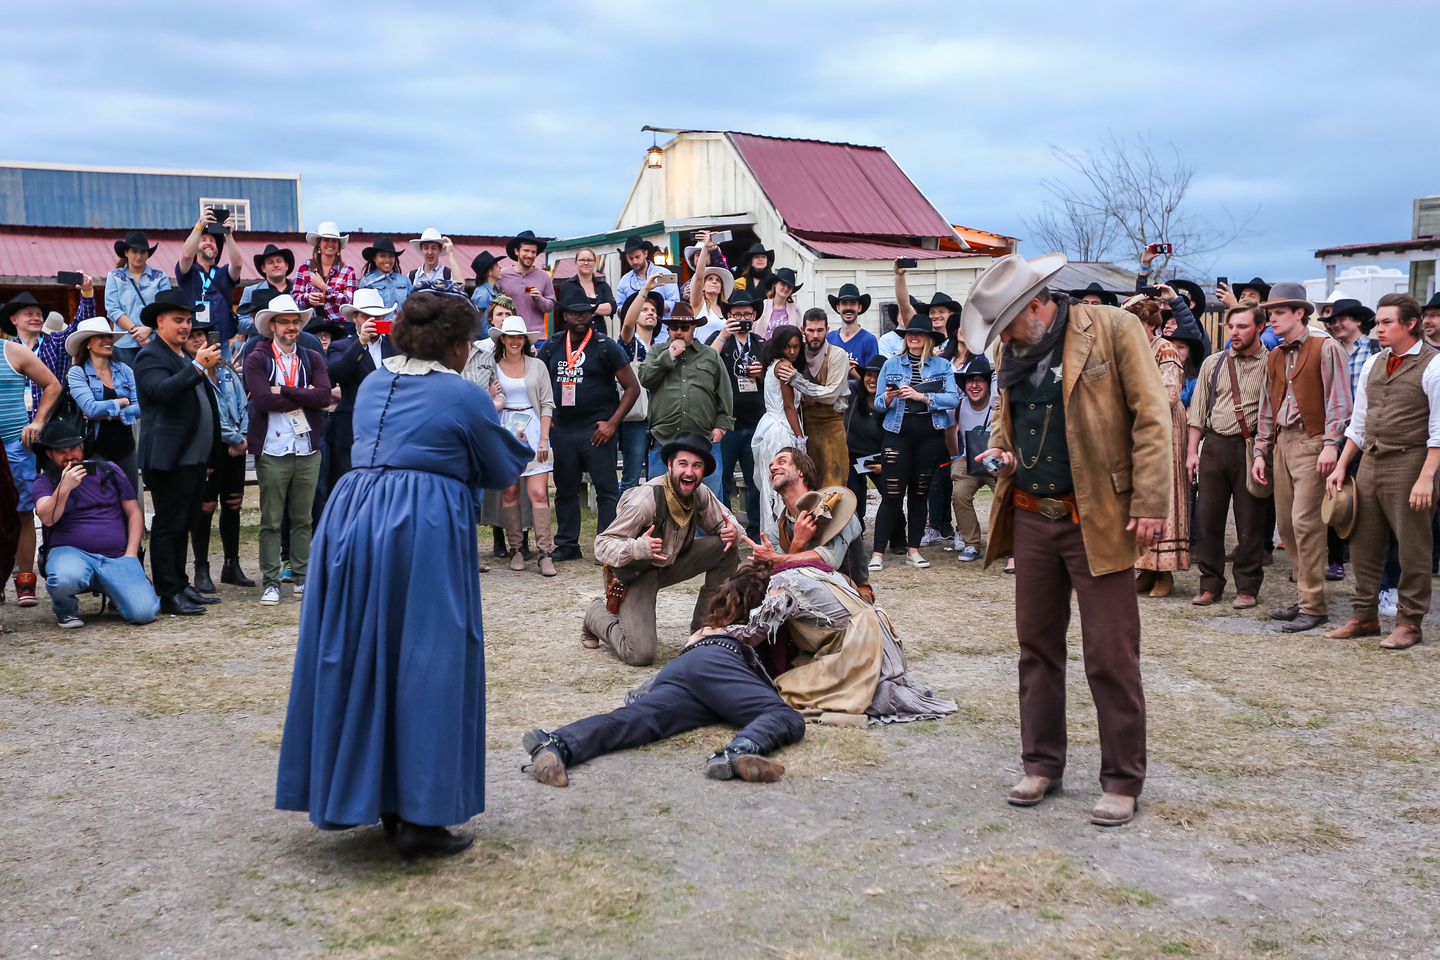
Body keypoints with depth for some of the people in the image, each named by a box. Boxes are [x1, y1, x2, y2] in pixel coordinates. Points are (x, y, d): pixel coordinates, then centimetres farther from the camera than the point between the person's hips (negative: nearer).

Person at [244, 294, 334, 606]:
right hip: (272, 452, -3)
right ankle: (270, 582, 7)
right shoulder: (257, 360, 0)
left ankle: (301, 577, 19)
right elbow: (262, 399, -15)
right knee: (271, 522, 2)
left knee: (303, 519, 10)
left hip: (308, 451, 3)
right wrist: (303, 397, -8)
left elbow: (324, 396, -7)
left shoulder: (313, 358, 9)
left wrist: (283, 391, -12)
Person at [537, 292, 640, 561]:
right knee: (565, 489, 11)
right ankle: (567, 544, 21)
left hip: (596, 429, -4)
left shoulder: (605, 346, -3)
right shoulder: (552, 346, 9)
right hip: (561, 429, 4)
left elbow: (632, 387, -4)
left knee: (606, 489, -3)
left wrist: (612, 423, -10)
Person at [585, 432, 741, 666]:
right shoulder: (646, 500, -31)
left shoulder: (700, 494, -11)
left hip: (671, 563, 7)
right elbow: (602, 545, -30)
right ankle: (597, 614, 12)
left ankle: (703, 626, 2)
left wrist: (732, 531, -21)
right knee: (641, 655, -19)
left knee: (727, 548, -11)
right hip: (635, 574, -6)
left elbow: (724, 521, 5)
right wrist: (637, 548, -51)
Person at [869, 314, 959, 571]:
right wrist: (888, 398, -15)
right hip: (898, 434, -1)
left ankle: (914, 551, 15)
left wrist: (922, 397, -17)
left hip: (930, 436, 1)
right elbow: (878, 405, 7)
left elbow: (954, 398, -7)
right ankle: (877, 553, -5)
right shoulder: (891, 365, 10)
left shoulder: (943, 366, 8)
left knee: (920, 494, 8)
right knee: (891, 495, -6)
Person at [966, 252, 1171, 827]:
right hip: (1031, 518, 6)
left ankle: (1122, 782, 12)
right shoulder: (1014, 351, 11)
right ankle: (1042, 765, 27)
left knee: (1110, 658, -1)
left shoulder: (1114, 329, -7)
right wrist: (1000, 447, 4)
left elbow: (1151, 418, -10)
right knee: (1037, 645, 13)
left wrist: (1150, 505, -16)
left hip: (1098, 520, -6)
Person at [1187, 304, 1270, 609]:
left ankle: (1247, 587, 12)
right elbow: (1198, 410, 14)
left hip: (1250, 447, -3)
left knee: (1248, 522, 1)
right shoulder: (1213, 363, 12)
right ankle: (1210, 585, 15)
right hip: (1214, 444, 4)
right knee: (1209, 518, 4)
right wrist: (1193, 450, 8)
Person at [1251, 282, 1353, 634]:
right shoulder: (1274, 357, 17)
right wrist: (1261, 452, 16)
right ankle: (1306, 598, 14)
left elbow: (1338, 400, -9)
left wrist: (1331, 444, -17)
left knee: (1304, 520, -12)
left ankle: (1314, 605, -7)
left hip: (1311, 441, -7)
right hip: (1283, 442, 7)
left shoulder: (1326, 348, -4)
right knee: (1286, 523, 5)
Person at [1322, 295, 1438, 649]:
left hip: (1408, 464, -6)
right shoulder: (1373, 364, 12)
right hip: (1370, 461, 6)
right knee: (1363, 544, 8)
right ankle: (1365, 616, 19)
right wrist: (1340, 467, 13)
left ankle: (1409, 622, 11)